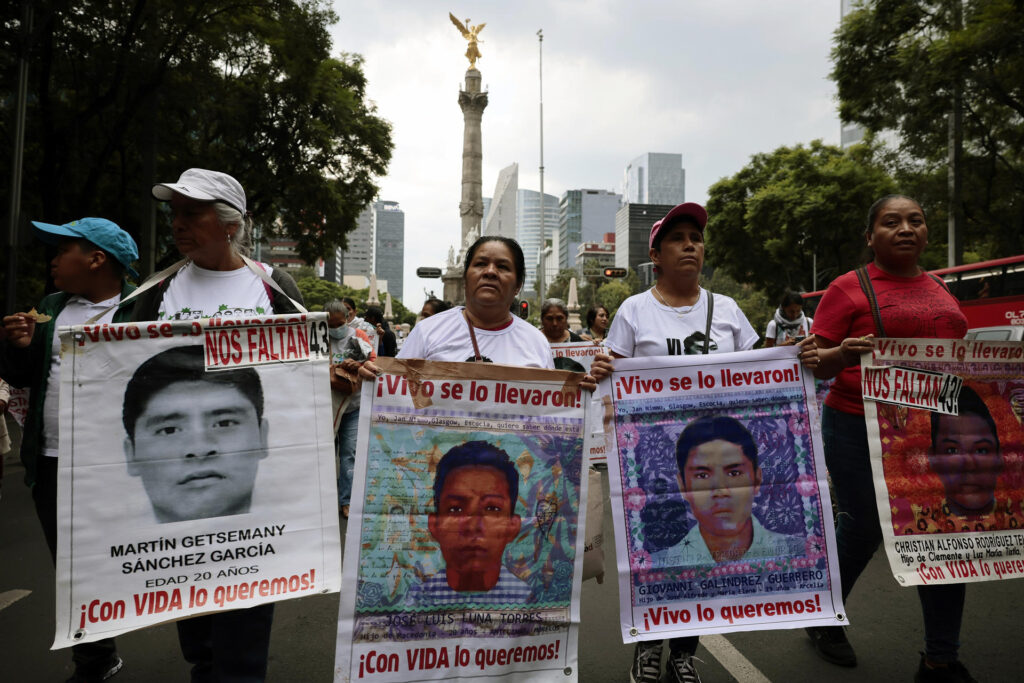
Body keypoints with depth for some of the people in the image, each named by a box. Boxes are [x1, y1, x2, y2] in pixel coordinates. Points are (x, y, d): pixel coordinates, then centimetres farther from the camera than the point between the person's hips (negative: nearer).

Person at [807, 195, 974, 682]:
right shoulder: (849, 288, -4)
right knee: (863, 529, 5)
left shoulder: (940, 291, 14)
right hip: (862, 429, -5)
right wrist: (843, 355, -28)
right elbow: (817, 365, -7)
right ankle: (824, 620, 31)